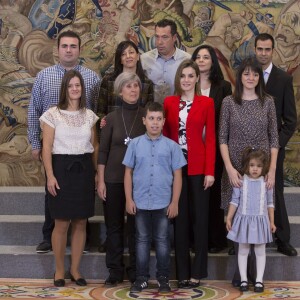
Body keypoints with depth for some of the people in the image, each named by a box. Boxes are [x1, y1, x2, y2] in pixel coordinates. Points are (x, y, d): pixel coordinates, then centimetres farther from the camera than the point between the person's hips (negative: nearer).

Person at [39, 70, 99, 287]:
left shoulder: (90, 115, 10)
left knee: (81, 223, 6)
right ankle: (60, 270, 12)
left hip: (84, 169, 4)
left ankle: (75, 269, 17)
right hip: (62, 168, -3)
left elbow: (94, 147, 12)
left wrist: (97, 173, 5)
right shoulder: (53, 114, -2)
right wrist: (50, 176, -13)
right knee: (61, 223, -1)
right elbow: (47, 148, -5)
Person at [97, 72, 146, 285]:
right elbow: (103, 151, 3)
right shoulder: (112, 118, 2)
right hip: (114, 178, 1)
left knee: (136, 225, 4)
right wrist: (101, 180, -1)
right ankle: (115, 271, 15)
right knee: (114, 225, 6)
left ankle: (135, 271, 13)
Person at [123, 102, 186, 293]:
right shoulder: (135, 144, 0)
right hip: (141, 202, 1)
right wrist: (129, 199, 0)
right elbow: (128, 172, 4)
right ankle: (142, 278, 19)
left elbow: (177, 175, 0)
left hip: (163, 203, -1)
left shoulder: (171, 146, -2)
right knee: (142, 240, 11)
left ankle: (163, 278, 19)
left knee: (162, 241, 9)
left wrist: (175, 202, -3)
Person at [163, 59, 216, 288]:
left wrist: (210, 171, -9)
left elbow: (210, 138, -2)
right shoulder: (169, 102, 7)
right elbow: (164, 136, 7)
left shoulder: (207, 103, 2)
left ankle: (197, 272, 11)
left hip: (198, 167, -2)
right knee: (179, 218, 6)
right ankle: (182, 272, 13)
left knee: (199, 217, 2)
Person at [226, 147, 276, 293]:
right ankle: (243, 279, 16)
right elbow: (234, 201, -1)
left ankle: (259, 280, 14)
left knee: (260, 251, 6)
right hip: (244, 220, -1)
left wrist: (272, 222, 7)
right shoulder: (240, 182, -5)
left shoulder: (266, 183, -2)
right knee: (243, 250, 7)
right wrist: (229, 218, -2)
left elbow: (270, 204, 6)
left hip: (260, 221, 1)